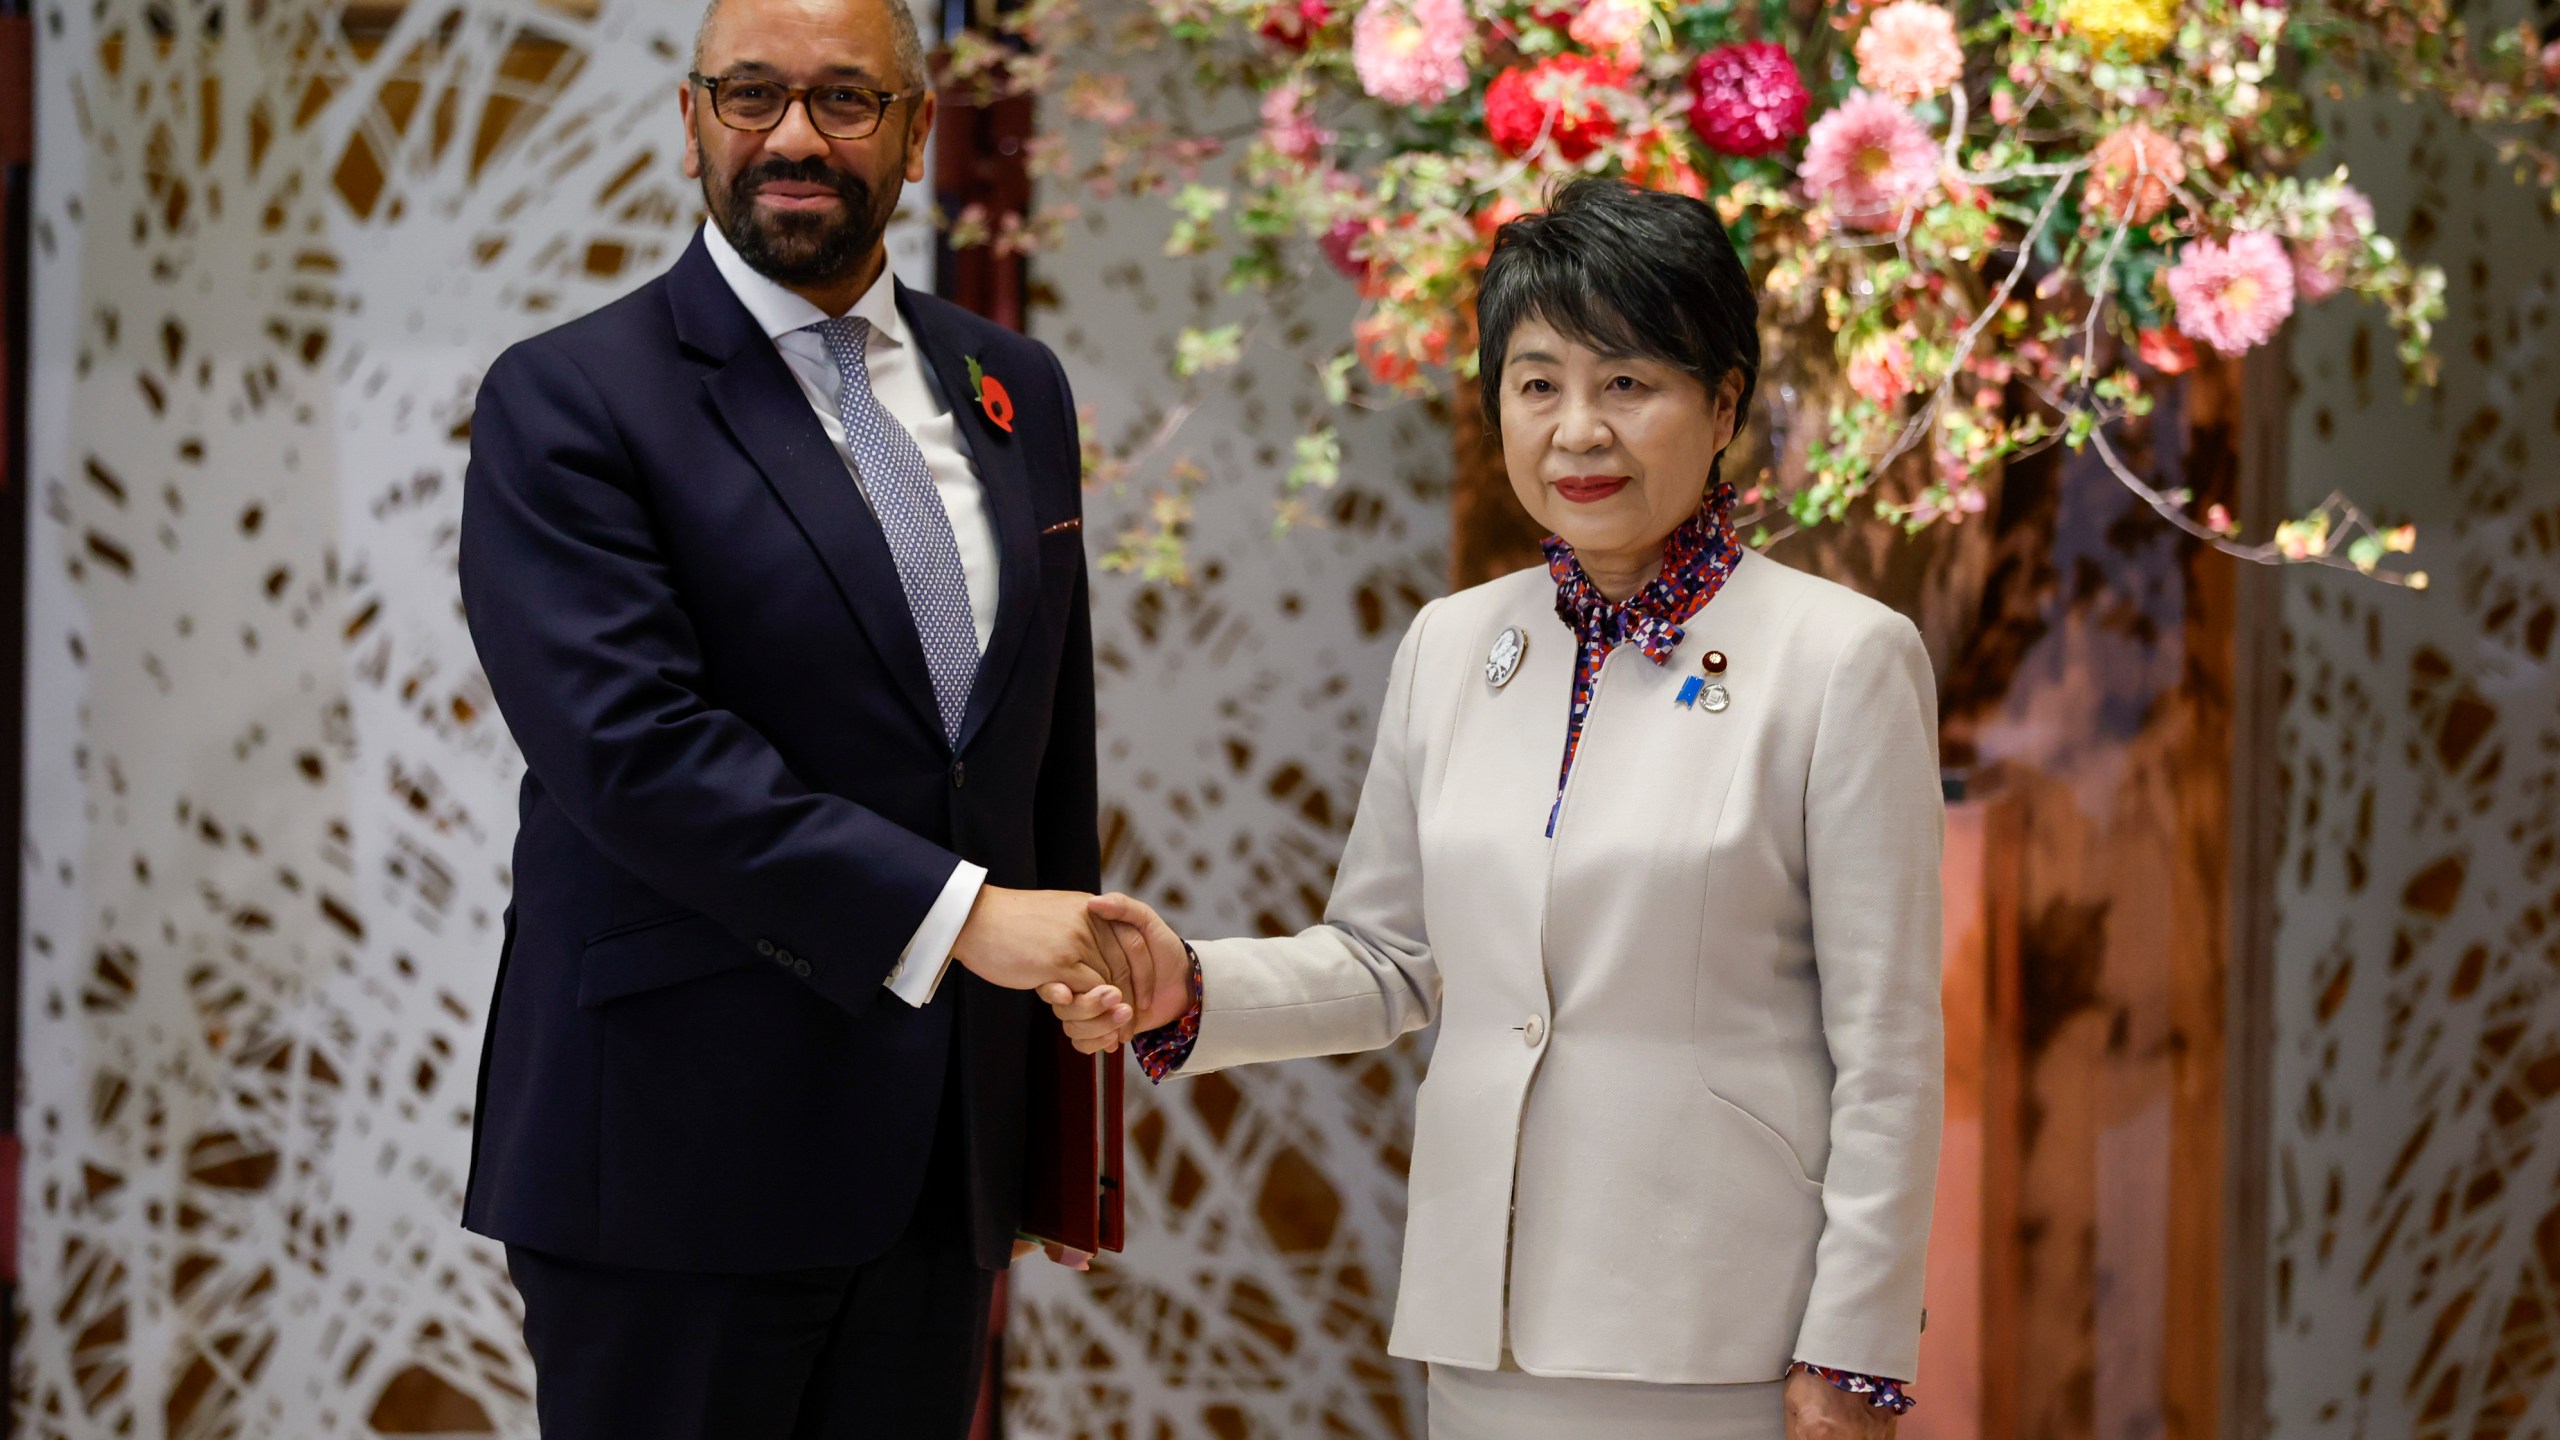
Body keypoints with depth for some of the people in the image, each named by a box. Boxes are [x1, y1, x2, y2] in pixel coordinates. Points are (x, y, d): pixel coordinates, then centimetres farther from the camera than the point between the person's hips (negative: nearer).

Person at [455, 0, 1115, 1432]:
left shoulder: (1012, 389, 13)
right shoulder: (567, 403, -7)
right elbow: (631, 742, -19)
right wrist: (953, 913, -24)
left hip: (940, 1161, 5)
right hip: (683, 1156, -5)